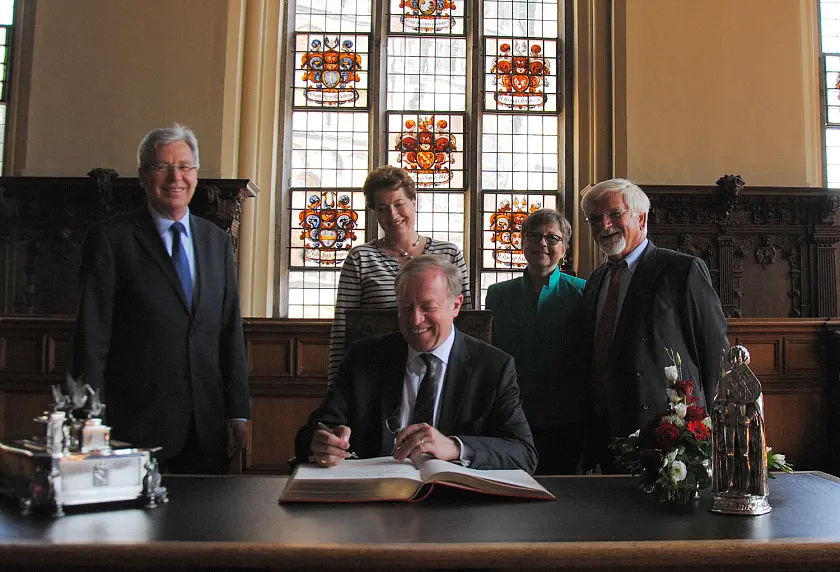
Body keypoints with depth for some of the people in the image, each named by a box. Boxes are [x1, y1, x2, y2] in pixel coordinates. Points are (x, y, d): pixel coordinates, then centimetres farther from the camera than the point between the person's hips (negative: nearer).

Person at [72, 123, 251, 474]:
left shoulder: (217, 241, 12)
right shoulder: (109, 238, 0)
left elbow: (231, 331, 11)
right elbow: (92, 337, -4)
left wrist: (238, 412, 6)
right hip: (136, 425, -3)